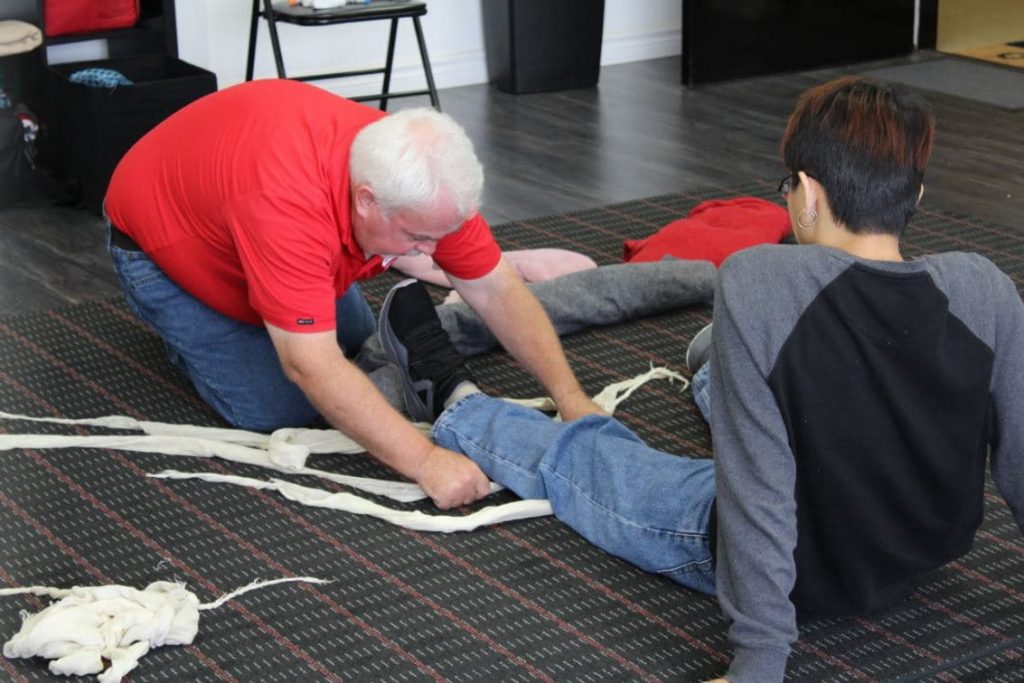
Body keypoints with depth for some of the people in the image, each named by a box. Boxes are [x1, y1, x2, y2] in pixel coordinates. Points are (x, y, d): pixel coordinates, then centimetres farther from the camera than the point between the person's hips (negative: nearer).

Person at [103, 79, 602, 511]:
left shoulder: (421, 180, -25)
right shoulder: (290, 202, -45)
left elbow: (497, 292, -15)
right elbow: (312, 367, -44)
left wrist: (570, 399, -23)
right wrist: (426, 461, -46)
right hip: (159, 240, -6)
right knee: (277, 409, -13)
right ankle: (179, 321, 11)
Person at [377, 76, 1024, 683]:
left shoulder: (759, 284, -30)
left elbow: (759, 486, -29)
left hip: (800, 570, -5)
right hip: (923, 558, 5)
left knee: (575, 454, 23)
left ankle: (458, 409, 52)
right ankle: (714, 374, 73)